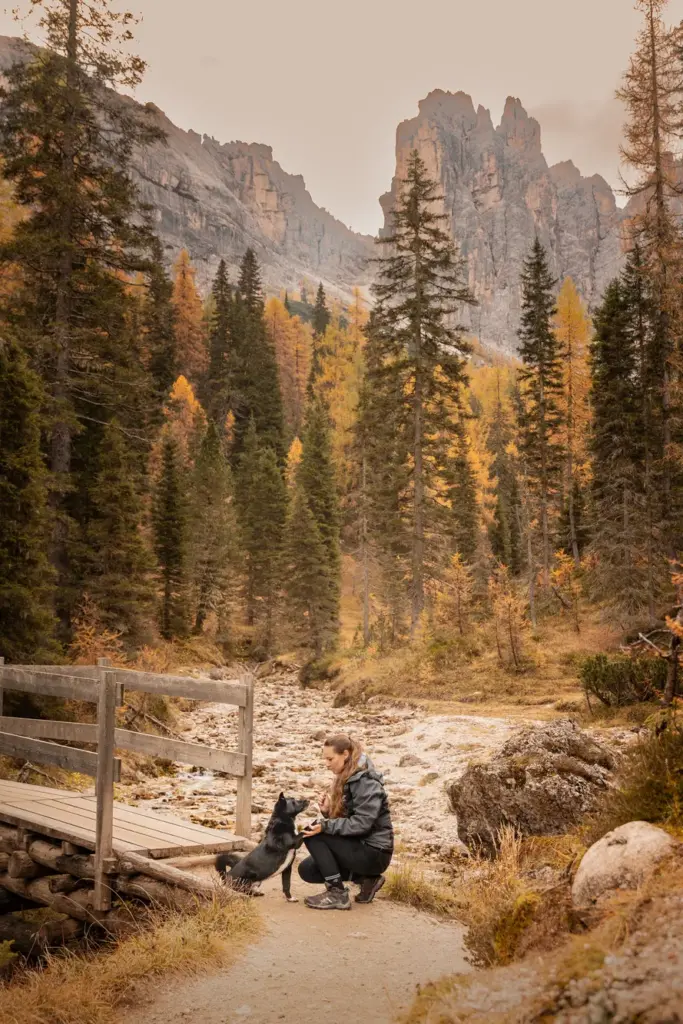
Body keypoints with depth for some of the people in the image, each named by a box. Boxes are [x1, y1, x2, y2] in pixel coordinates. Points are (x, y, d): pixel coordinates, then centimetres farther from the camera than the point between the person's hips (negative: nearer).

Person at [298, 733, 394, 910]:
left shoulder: (366, 781, -18)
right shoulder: (345, 779, 10)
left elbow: (361, 823, -26)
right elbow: (342, 818, 11)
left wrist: (326, 826, -30)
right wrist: (327, 811, -9)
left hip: (374, 852, -10)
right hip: (359, 846, 10)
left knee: (313, 834, -17)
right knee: (307, 870, 6)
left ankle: (337, 894, -12)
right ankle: (366, 879, 10)